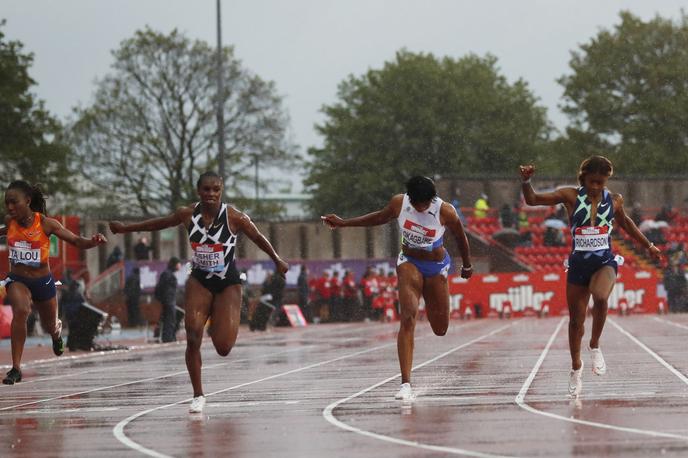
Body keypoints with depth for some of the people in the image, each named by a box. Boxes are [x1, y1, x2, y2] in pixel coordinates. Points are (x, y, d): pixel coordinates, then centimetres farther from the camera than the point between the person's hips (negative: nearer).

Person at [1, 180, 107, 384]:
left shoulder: (46, 223, -17)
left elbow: (76, 241, -17)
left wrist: (94, 241, -35)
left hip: (43, 282, 0)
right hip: (17, 279, 0)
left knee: (50, 327, 18)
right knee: (21, 310, -31)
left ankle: (56, 332, 61)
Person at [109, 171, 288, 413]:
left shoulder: (234, 217, -15)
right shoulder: (188, 214, -6)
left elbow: (258, 238, -1)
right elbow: (160, 223, 11)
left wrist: (277, 260, 3)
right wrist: (125, 228, 16)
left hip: (228, 284, -2)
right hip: (199, 281, 2)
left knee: (223, 347, -9)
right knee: (193, 336, -13)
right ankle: (198, 396, 0)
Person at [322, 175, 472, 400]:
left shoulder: (445, 212, -22)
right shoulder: (399, 203, -15)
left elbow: (460, 236, -3)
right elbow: (381, 217, 6)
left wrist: (467, 266, 12)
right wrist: (344, 223, 9)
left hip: (437, 267, 0)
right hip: (409, 262, 0)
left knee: (440, 329, 9)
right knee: (408, 317, -22)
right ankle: (406, 384, -25)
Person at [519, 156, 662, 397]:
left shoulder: (614, 200, 2)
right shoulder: (571, 196, -4)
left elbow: (625, 223, 22)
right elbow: (532, 200, -8)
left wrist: (648, 246, 30)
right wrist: (525, 181, -28)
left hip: (605, 262, -1)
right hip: (579, 262, 1)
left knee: (600, 297, -33)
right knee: (576, 320, 6)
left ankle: (595, 346, -10)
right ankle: (576, 367, 28)